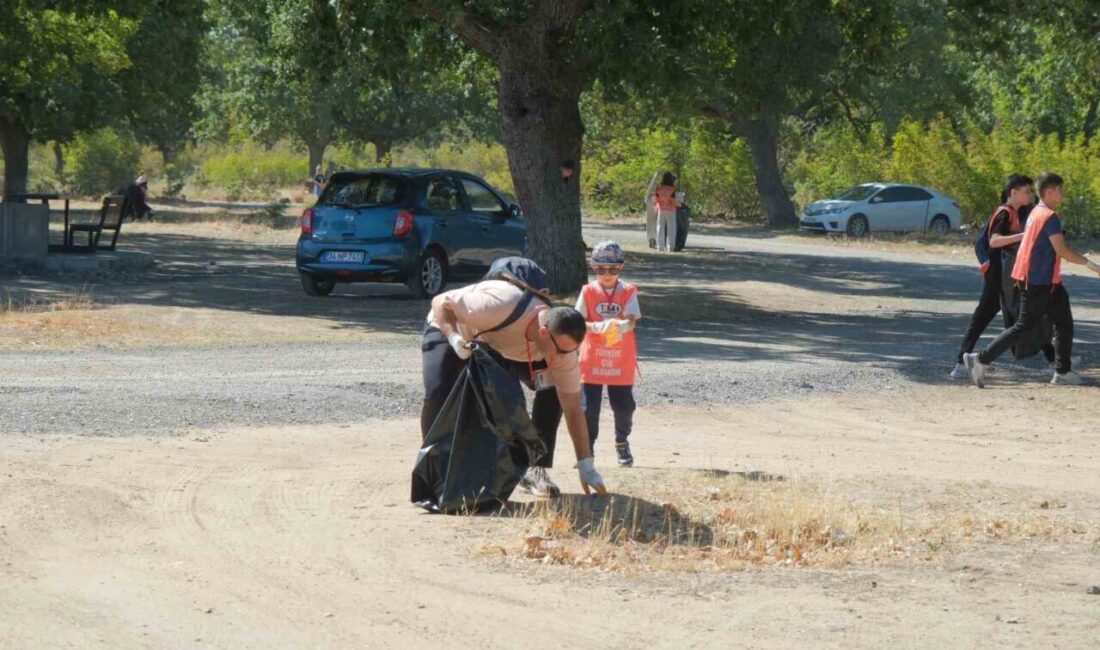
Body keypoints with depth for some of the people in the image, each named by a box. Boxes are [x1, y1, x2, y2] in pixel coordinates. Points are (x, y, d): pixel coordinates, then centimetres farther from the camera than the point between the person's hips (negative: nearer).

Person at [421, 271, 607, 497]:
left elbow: (573, 409, -20)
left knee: (553, 390, -13)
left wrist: (587, 467, -22)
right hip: (449, 329, -4)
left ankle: (536, 470, -2)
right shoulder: (502, 307, -45)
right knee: (439, 392, -29)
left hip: (504, 347, 4)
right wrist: (455, 339, -49)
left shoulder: (562, 346, -27)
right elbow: (441, 302, -32)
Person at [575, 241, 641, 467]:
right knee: (589, 407, -3)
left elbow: (631, 321, -12)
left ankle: (622, 444, 30)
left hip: (621, 361, 0)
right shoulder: (588, 292, 0)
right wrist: (597, 327, -27)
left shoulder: (628, 291, 0)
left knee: (624, 406, 5)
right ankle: (587, 448, 12)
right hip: (592, 361, 0)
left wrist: (620, 327, -36)